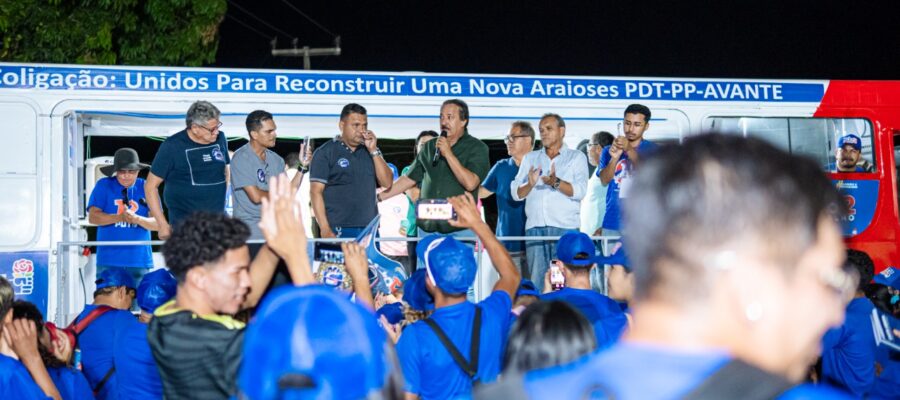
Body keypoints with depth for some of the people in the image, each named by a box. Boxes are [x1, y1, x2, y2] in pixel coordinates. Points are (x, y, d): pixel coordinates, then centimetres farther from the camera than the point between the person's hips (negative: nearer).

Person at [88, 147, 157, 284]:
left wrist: (137, 219, -20)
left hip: (139, 260, 1)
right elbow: (92, 217, -4)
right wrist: (120, 217, -19)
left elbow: (157, 223, 0)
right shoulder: (103, 185, 6)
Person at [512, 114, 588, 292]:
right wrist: (529, 185, -10)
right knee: (537, 279, -1)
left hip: (565, 227, -3)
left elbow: (580, 191, -5)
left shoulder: (576, 157, 11)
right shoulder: (530, 158, 21)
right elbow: (516, 193, 11)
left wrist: (556, 182, -21)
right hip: (535, 227, 3)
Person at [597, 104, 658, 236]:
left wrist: (629, 149, -27)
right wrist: (614, 158, -21)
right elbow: (604, 180, -3)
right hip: (612, 222, 2)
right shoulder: (609, 150, 11)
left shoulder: (651, 149, 4)